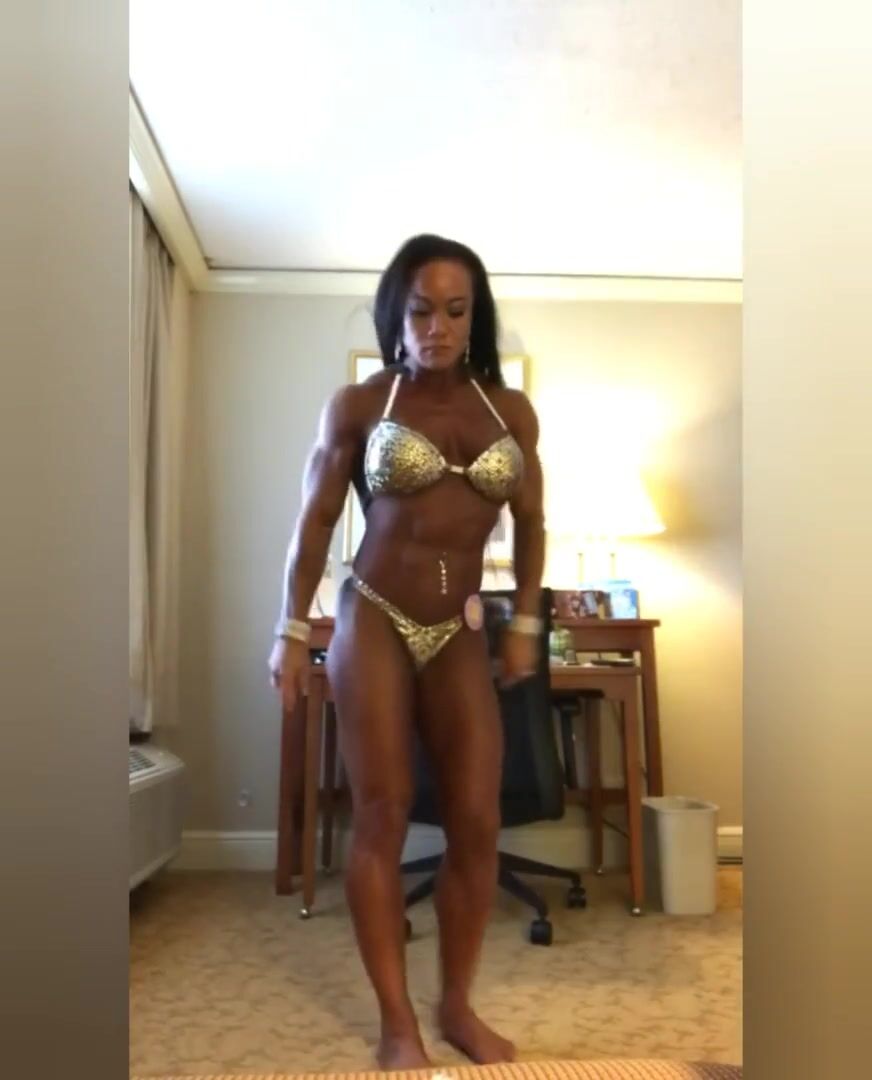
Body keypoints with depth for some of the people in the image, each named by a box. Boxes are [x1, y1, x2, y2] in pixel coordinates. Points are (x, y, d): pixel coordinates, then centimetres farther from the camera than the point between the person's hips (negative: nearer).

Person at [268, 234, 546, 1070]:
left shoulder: (512, 411, 5)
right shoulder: (357, 405, -3)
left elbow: (529, 524, 13)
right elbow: (315, 520, 1)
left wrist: (524, 624, 10)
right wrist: (291, 632, -1)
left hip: (461, 632, 3)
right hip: (373, 622, -3)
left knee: (477, 822, 1)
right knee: (381, 818, -1)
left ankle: (458, 1005, 21)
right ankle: (398, 1023, 13)